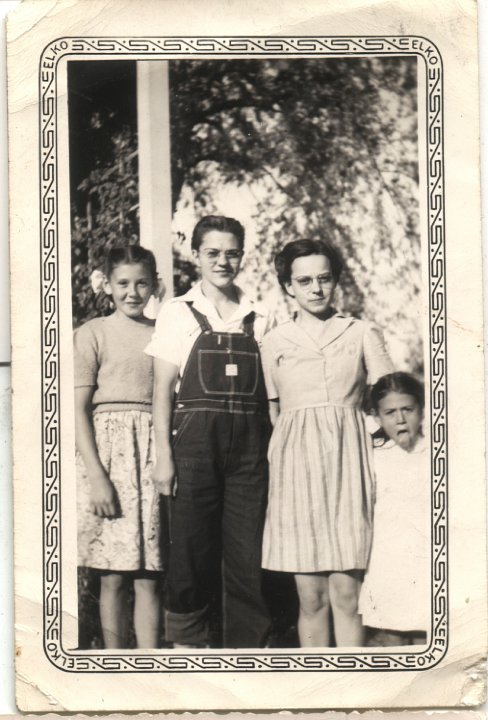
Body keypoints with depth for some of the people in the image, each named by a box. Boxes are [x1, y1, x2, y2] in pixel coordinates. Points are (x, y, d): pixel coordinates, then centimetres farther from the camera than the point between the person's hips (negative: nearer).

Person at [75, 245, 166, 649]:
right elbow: (78, 409, -3)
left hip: (155, 449, 3)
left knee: (150, 577, 2)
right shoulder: (93, 334, 3)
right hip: (108, 448, -3)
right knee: (113, 576, 0)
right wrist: (96, 475, -12)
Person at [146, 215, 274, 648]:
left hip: (249, 444, 2)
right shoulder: (179, 313, 4)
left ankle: (249, 645, 11)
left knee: (249, 554, 1)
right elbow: (163, 391, 1)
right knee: (192, 549, 1)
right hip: (195, 439, -2)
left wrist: (273, 447, 4)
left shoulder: (260, 317, 11)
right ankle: (187, 642, 13)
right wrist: (164, 456, -6)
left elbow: (267, 390, 12)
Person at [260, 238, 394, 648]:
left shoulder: (363, 334, 11)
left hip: (349, 460, -1)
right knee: (311, 595, 0)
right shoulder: (275, 343, 14)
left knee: (347, 593, -6)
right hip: (297, 463, 1)